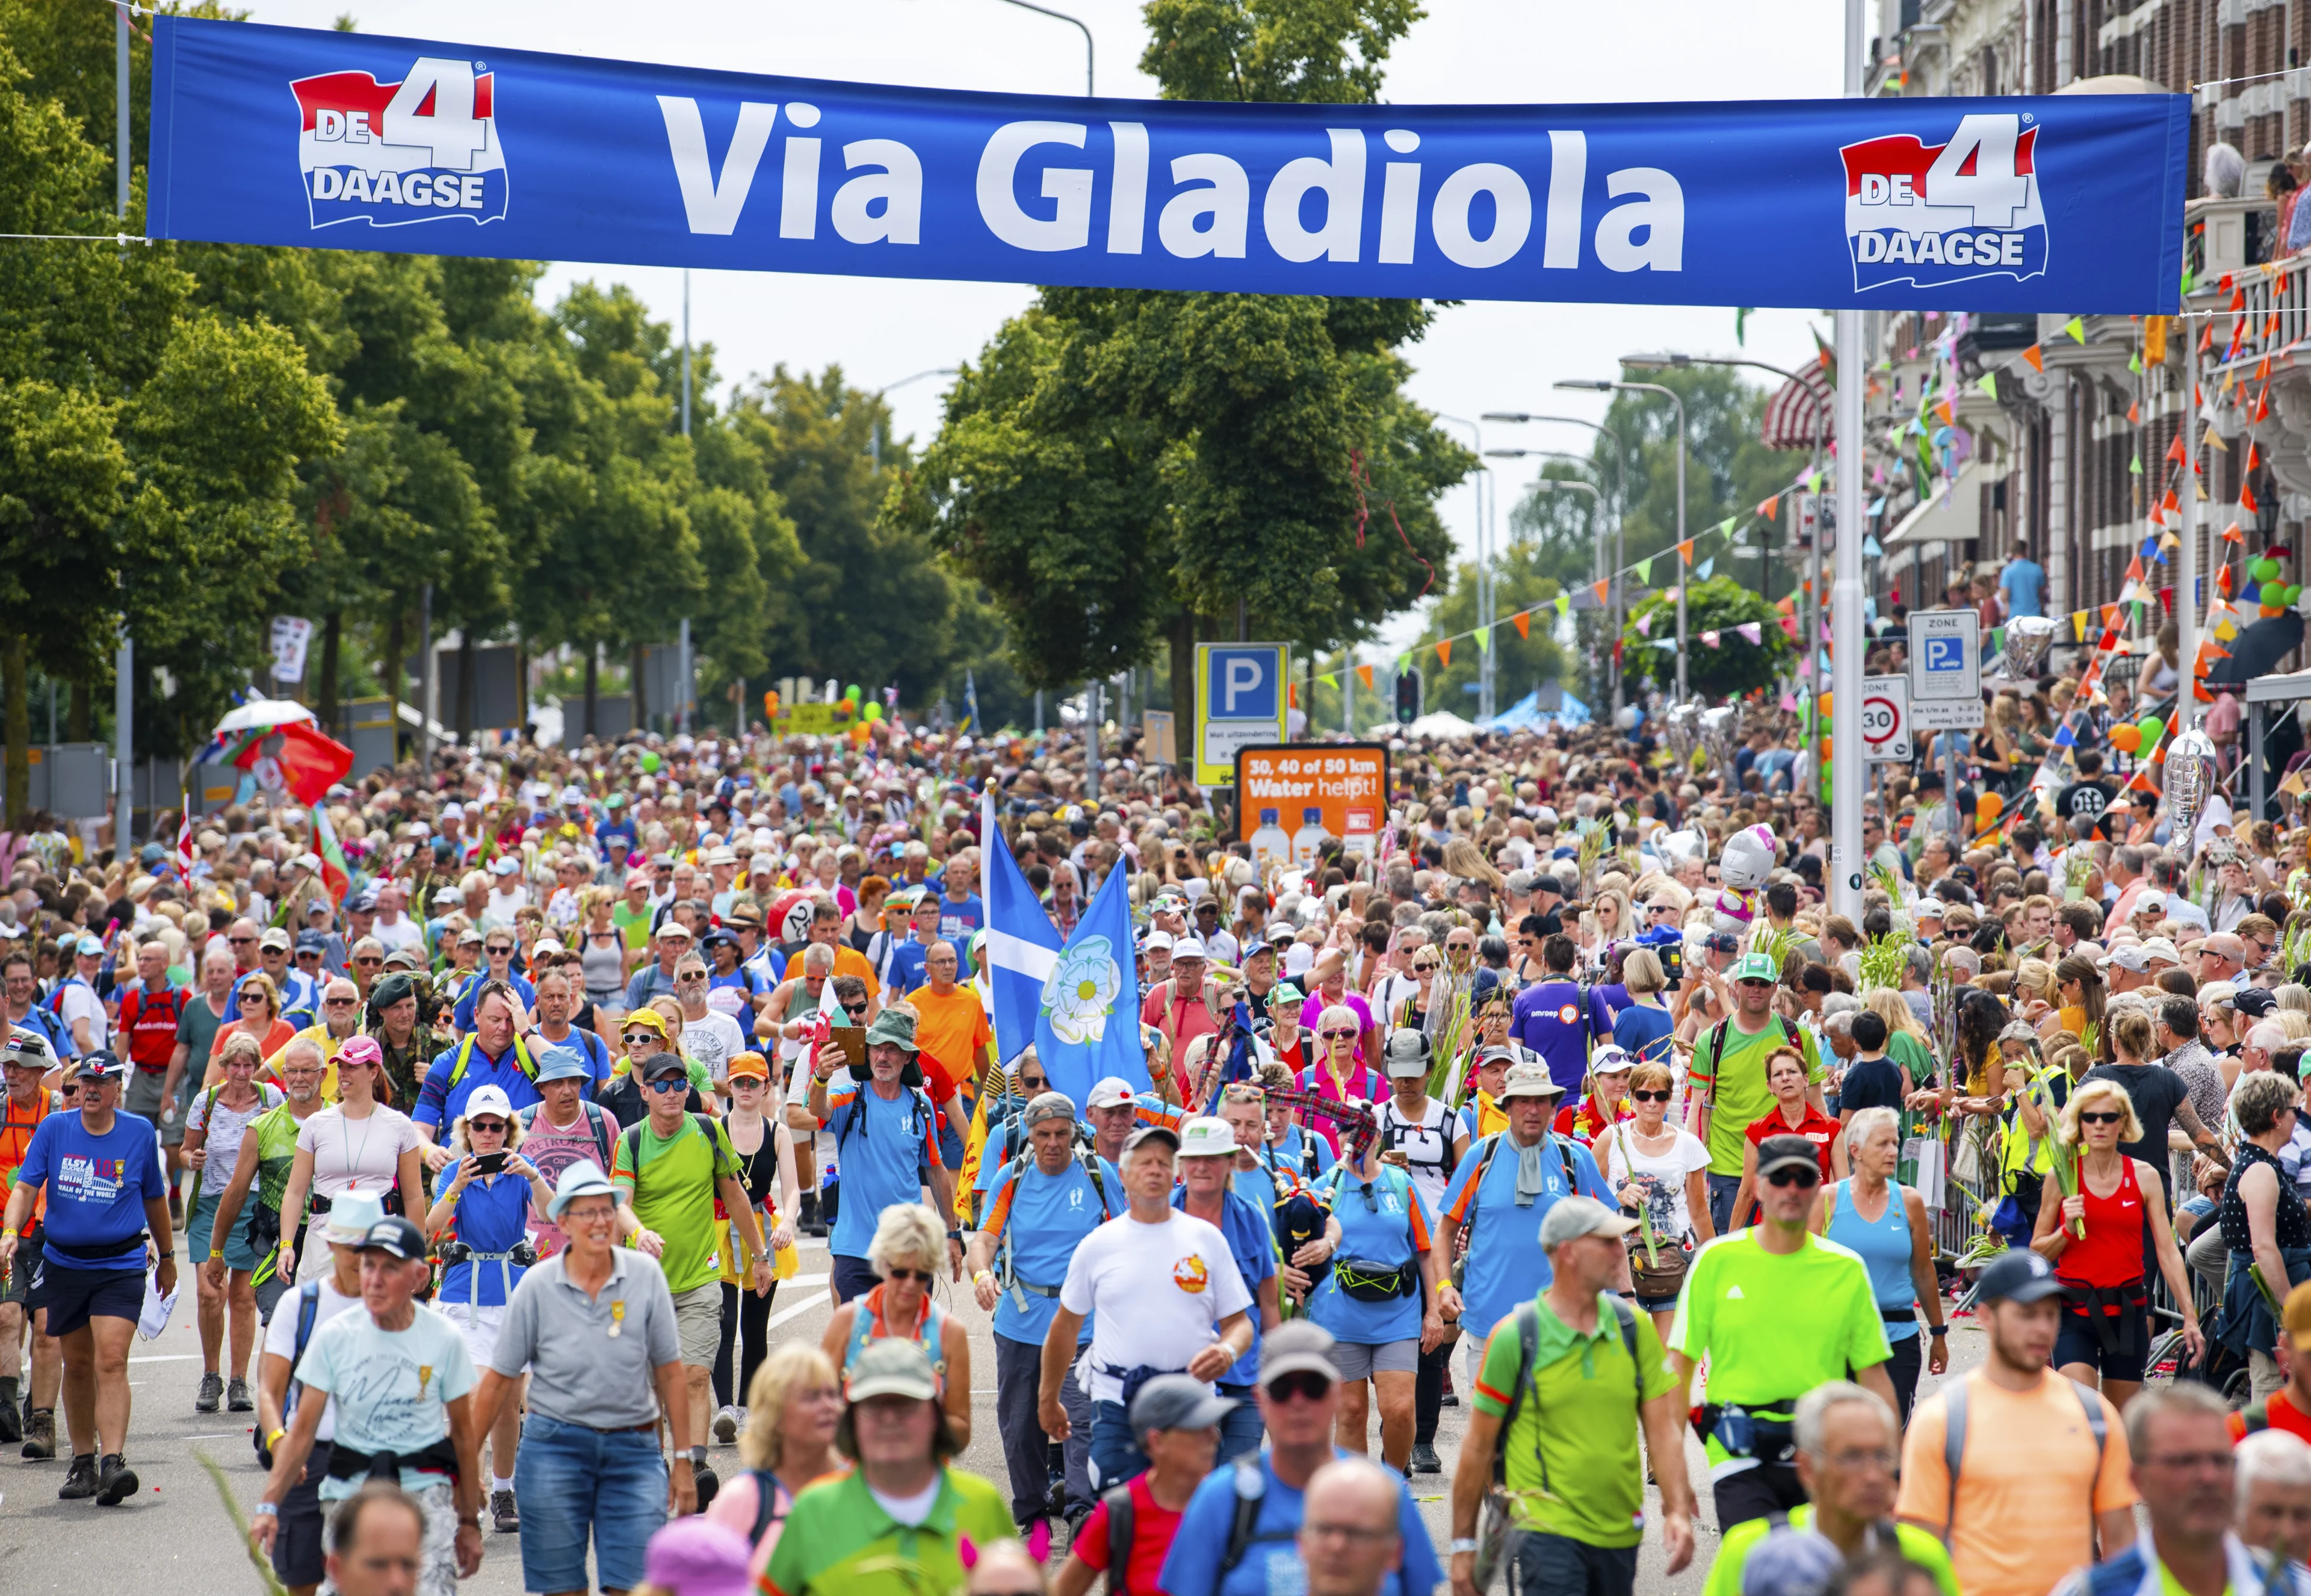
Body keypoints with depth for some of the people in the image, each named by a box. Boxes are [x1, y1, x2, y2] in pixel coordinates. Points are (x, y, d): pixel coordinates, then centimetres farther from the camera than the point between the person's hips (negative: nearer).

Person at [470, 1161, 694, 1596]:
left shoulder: (645, 1274, -2)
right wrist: (466, 1461, 1)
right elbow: (499, 1379, 2)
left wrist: (683, 1459, 3)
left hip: (633, 1447, 0)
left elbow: (670, 1372, 4)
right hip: (555, 1444, 0)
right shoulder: (538, 1286, -3)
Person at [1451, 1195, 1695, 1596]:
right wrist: (1464, 1545, 1)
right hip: (1545, 1529, -5)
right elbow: (1478, 1446, -1)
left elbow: (1662, 1427, 5)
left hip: (1620, 1531, 5)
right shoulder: (1515, 1338, -7)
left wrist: (1678, 1511, -8)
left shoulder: (1634, 1327, 5)